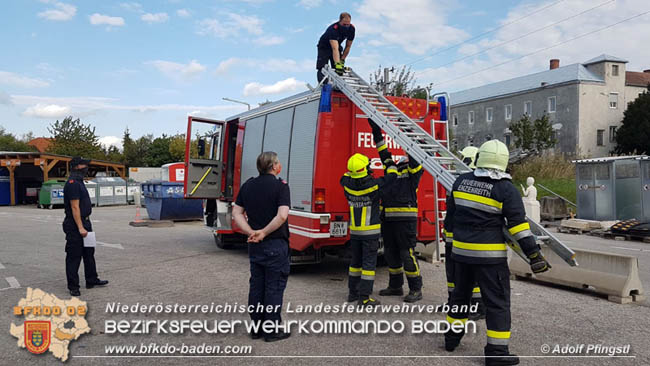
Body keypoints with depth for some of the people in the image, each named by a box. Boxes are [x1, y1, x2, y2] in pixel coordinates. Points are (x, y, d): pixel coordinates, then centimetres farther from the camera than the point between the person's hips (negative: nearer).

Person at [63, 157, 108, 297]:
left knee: (89, 253, 17)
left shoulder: (79, 183, 15)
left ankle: (91, 280, 28)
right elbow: (75, 207, -22)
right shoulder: (72, 184, -17)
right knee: (74, 256, -2)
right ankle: (73, 286, 5)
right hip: (75, 225, -11)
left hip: (84, 223, 11)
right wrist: (80, 227, -24)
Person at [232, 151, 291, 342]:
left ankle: (257, 328, 22)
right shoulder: (280, 185, -12)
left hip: (254, 246, 6)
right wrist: (264, 233, -15)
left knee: (256, 285, 13)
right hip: (275, 244, -6)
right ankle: (272, 330, 9)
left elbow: (237, 212, 5)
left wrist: (251, 232, -4)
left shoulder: (248, 185, 7)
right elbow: (282, 215, -24)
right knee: (274, 287, 2)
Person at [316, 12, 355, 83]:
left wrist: (342, 60, -14)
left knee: (340, 71, -10)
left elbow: (348, 46, -8)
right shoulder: (333, 29, -39)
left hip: (337, 46, 5)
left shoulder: (351, 29, -21)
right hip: (324, 47, -4)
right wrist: (337, 63, -62)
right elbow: (335, 49, -51)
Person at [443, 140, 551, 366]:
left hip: (461, 250, 5)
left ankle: (452, 337, 33)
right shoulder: (505, 189, -11)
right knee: (497, 301, 3)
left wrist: (451, 236, 25)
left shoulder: (461, 181, 3)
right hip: (489, 254, -5)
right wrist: (534, 254, -9)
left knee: (460, 293, 21)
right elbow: (518, 225, -13)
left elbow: (451, 213, 11)